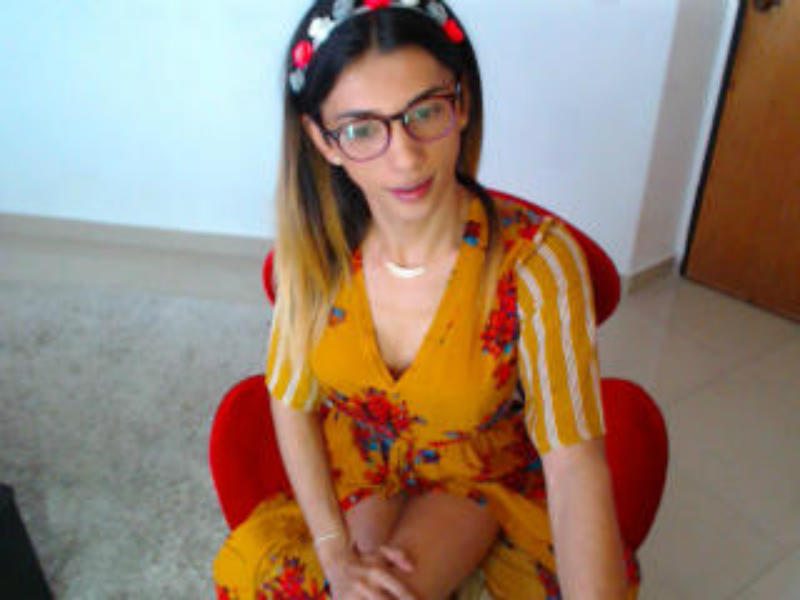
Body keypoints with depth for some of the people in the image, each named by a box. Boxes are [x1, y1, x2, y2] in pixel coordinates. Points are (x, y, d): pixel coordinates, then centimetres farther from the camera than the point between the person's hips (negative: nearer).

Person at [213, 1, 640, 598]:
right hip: (353, 461, 2)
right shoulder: (316, 248, -17)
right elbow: (292, 405, -7)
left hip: (480, 476, -2)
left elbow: (574, 466, -30)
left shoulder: (535, 260, -27)